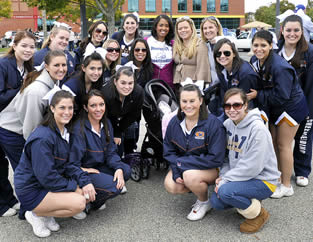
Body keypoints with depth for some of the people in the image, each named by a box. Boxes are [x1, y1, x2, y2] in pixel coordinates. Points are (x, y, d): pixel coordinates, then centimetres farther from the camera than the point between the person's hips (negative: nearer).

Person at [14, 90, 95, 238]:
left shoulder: (65, 131, 4)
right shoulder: (43, 138, -26)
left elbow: (67, 164, 3)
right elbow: (46, 177, -25)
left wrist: (84, 180, -12)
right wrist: (74, 186, -17)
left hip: (49, 183, 9)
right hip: (31, 191, -9)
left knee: (88, 192, -5)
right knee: (78, 203, -23)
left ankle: (47, 215, 8)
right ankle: (36, 215, -2)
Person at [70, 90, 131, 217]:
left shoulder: (106, 123, 0)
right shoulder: (79, 129, -23)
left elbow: (111, 152, 0)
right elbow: (73, 163, -21)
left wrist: (119, 168, -15)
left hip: (99, 167, 8)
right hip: (83, 171, -8)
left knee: (126, 170, -12)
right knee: (114, 187, -25)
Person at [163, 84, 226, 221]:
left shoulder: (213, 124, -22)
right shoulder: (174, 123, -5)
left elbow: (216, 159, -23)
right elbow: (168, 151, 3)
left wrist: (181, 162, -22)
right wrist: (176, 172, -16)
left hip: (210, 169, -5)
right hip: (182, 167, 5)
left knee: (191, 176, -34)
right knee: (170, 185, -20)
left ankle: (205, 202, -1)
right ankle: (200, 187, 10)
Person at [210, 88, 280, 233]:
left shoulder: (258, 128, -23)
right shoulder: (228, 124, 1)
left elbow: (252, 167, -25)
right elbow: (227, 155, 9)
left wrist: (225, 180, -20)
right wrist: (223, 175, -8)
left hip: (263, 181, -7)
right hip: (241, 177, 7)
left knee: (225, 191, -29)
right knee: (215, 202, -6)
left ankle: (259, 214, -3)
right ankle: (250, 201, 17)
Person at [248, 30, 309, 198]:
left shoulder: (280, 67, -30)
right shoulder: (254, 61, -5)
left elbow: (281, 96, -28)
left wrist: (258, 95, -26)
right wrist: (252, 93, -11)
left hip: (290, 107, -7)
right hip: (272, 107, 8)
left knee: (283, 145, -2)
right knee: (273, 142, 12)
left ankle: (286, 186, 12)